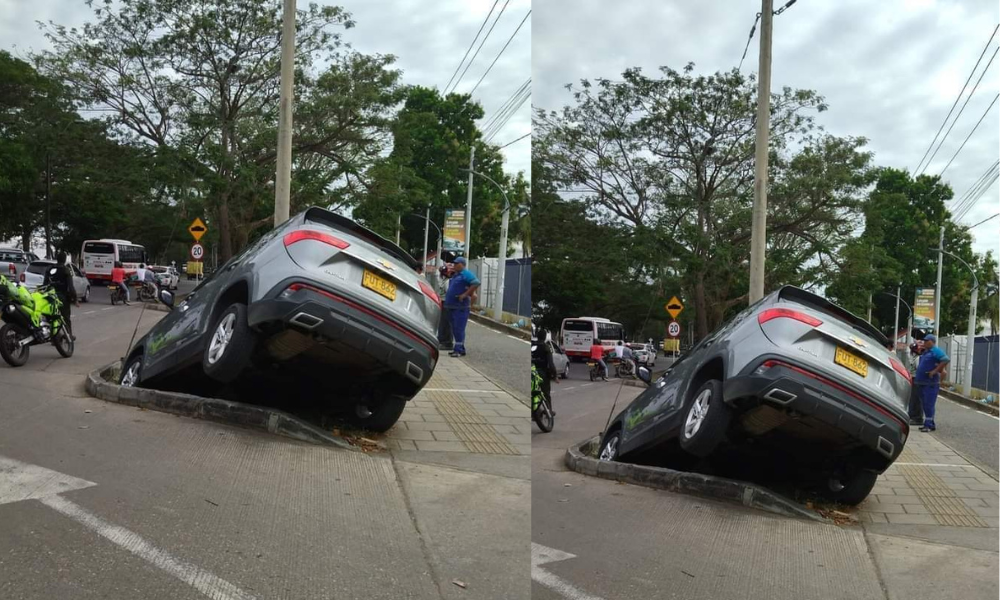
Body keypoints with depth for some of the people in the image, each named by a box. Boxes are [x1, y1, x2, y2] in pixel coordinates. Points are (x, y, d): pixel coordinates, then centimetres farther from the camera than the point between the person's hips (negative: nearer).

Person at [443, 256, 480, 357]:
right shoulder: (455, 275, 19)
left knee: (459, 329, -10)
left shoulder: (466, 274, -9)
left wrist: (465, 294, -21)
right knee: (455, 329, 12)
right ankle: (460, 349, 19)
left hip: (461, 306, -10)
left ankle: (459, 350, -8)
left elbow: (476, 283, -21)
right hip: (453, 306, 10)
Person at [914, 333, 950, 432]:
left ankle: (928, 425, -6)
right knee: (925, 404, 12)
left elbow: (946, 360, -21)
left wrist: (935, 371, -22)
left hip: (931, 383, -9)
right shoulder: (925, 352, 19)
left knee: (929, 404, -8)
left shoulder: (936, 351, -8)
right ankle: (930, 424, 20)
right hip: (922, 382, 9)